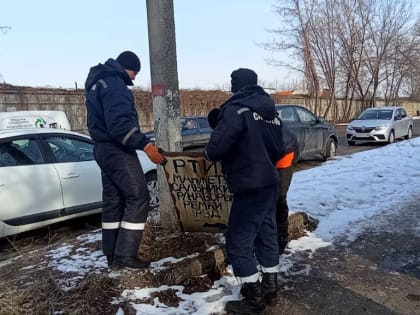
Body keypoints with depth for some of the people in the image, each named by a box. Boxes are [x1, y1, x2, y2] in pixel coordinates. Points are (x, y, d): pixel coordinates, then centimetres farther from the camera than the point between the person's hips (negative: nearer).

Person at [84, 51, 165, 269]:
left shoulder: (99, 82, 18)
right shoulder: (114, 84, -15)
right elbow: (120, 123, -28)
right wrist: (144, 144, -32)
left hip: (104, 148, 10)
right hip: (117, 150, -10)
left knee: (113, 200, 12)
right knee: (138, 197, -7)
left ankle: (113, 254, 17)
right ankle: (125, 254, -6)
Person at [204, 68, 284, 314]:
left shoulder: (236, 109, -14)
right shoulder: (271, 111, 12)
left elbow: (217, 146, -25)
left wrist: (208, 153, -4)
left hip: (250, 187, -9)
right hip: (270, 183, 9)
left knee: (238, 241, -1)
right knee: (267, 234, 18)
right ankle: (270, 288, 30)